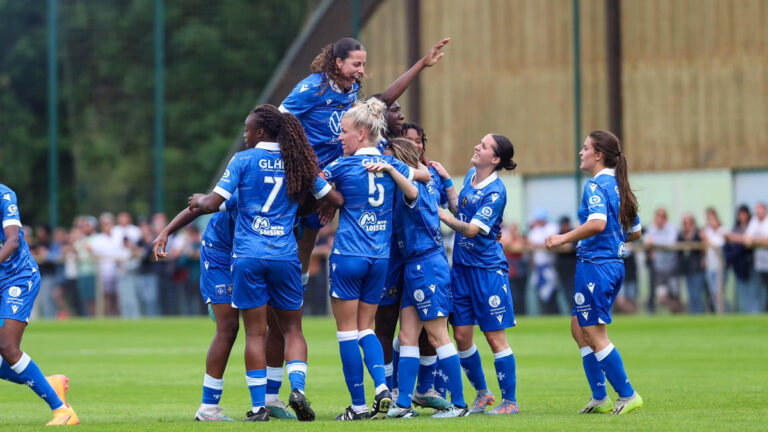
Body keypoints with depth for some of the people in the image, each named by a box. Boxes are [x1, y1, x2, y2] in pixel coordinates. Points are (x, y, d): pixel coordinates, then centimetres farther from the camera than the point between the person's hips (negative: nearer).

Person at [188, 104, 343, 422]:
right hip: (285, 255, 2)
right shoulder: (298, 163, 7)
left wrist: (199, 199, 14)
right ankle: (297, 387, -10)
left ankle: (259, 405, 0)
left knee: (255, 333, 2)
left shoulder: (243, 160, -3)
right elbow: (337, 199, 8)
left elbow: (213, 203, -8)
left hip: (248, 256, -2)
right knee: (292, 329, 12)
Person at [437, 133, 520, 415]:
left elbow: (471, 229, -20)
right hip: (461, 265, 7)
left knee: (495, 337, -3)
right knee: (461, 335, 7)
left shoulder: (495, 191, -16)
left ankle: (509, 401, 6)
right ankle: (482, 393, 23)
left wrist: (440, 214, -14)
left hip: (488, 268, -7)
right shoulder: (470, 175, 7)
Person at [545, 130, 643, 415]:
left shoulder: (595, 185, -13)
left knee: (595, 336, -2)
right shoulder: (618, 186, 14)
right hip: (614, 264, 10)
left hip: (595, 264, -10)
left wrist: (564, 238, -20)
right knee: (579, 328, 17)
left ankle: (628, 396, 0)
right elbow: (635, 231, 18)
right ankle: (600, 399, 16)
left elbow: (597, 223, -29)